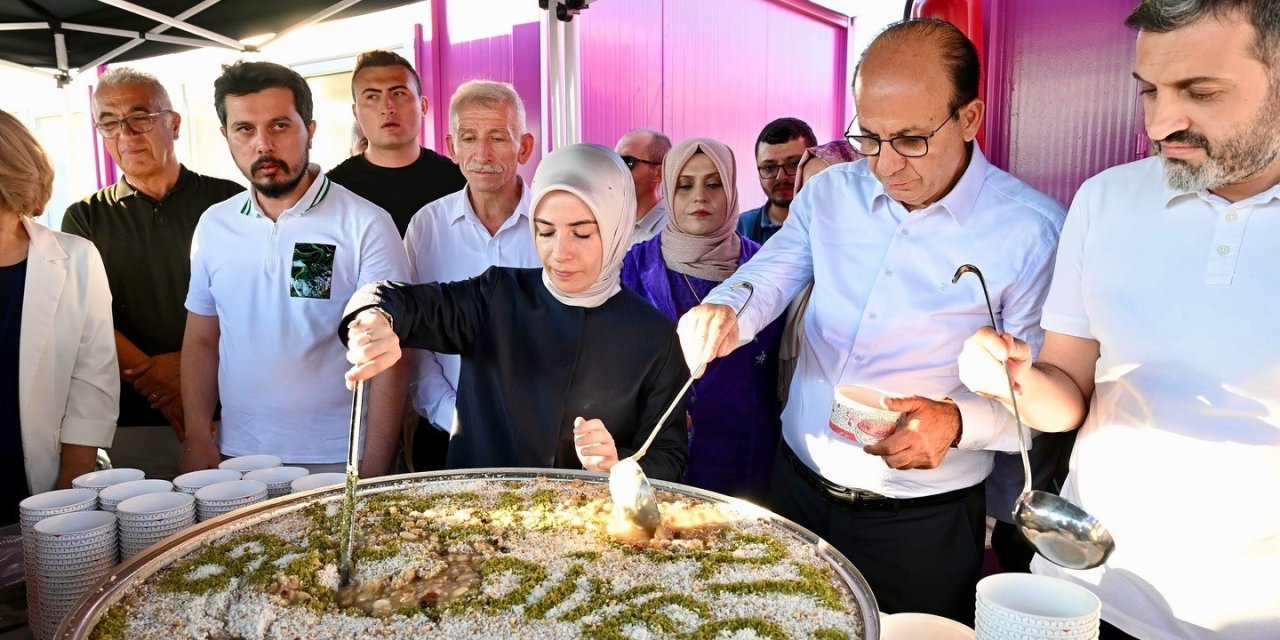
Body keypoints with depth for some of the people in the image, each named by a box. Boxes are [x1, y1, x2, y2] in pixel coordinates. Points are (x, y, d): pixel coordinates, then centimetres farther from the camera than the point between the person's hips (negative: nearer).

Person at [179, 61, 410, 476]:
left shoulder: (366, 225, -11)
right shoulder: (213, 225, 4)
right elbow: (201, 342, 11)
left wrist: (373, 473, -15)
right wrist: (197, 438, 0)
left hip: (336, 461, -4)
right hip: (237, 457, 4)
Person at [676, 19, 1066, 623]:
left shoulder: (1032, 229, -13)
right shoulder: (831, 192, -1)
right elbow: (765, 278, -1)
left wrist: (958, 422, -27)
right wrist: (723, 314, -23)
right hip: (798, 485, 4)